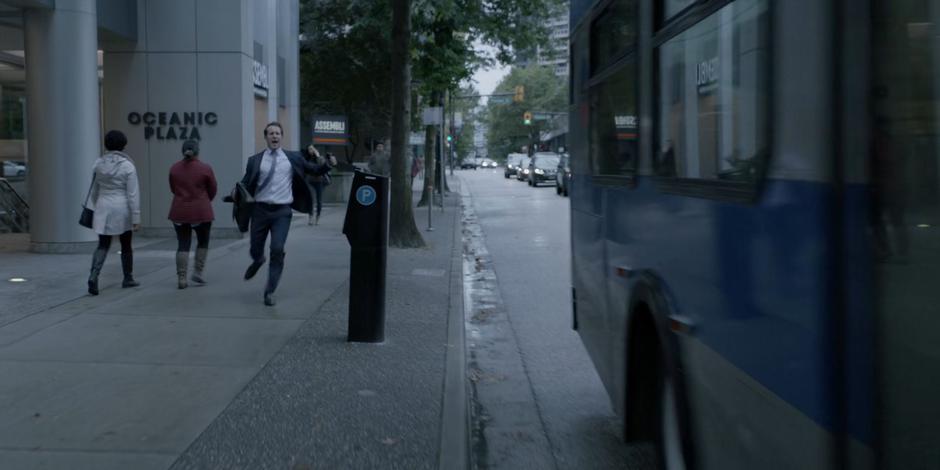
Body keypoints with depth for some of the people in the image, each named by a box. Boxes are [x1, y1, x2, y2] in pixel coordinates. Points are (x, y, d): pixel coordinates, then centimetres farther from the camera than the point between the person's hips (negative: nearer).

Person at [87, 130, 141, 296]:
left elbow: (94, 189, 10)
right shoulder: (128, 166, -10)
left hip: (103, 209, 3)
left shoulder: (99, 163, 2)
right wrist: (136, 217, -9)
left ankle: (93, 275, -16)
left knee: (103, 246, 6)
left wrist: (94, 208, 20)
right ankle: (128, 279, 26)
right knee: (126, 245, 14)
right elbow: (133, 194, -12)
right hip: (122, 209, -3)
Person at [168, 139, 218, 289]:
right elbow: (213, 190, 1)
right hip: (201, 211, -3)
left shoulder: (174, 168, 1)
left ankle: (181, 278, 2)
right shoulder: (205, 169, -9)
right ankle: (198, 272, 13)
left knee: (183, 244, 7)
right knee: (203, 241, 17)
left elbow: (173, 189, 10)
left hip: (179, 211, 3)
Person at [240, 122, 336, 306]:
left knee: (277, 249, -12)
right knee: (255, 251, 10)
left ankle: (270, 291, 1)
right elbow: (245, 184, 2)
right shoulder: (255, 160, 4)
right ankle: (258, 261, 49)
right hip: (260, 209, 1)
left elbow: (315, 170, 9)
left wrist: (328, 164, -9)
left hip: (282, 211, -1)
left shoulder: (293, 158, 6)